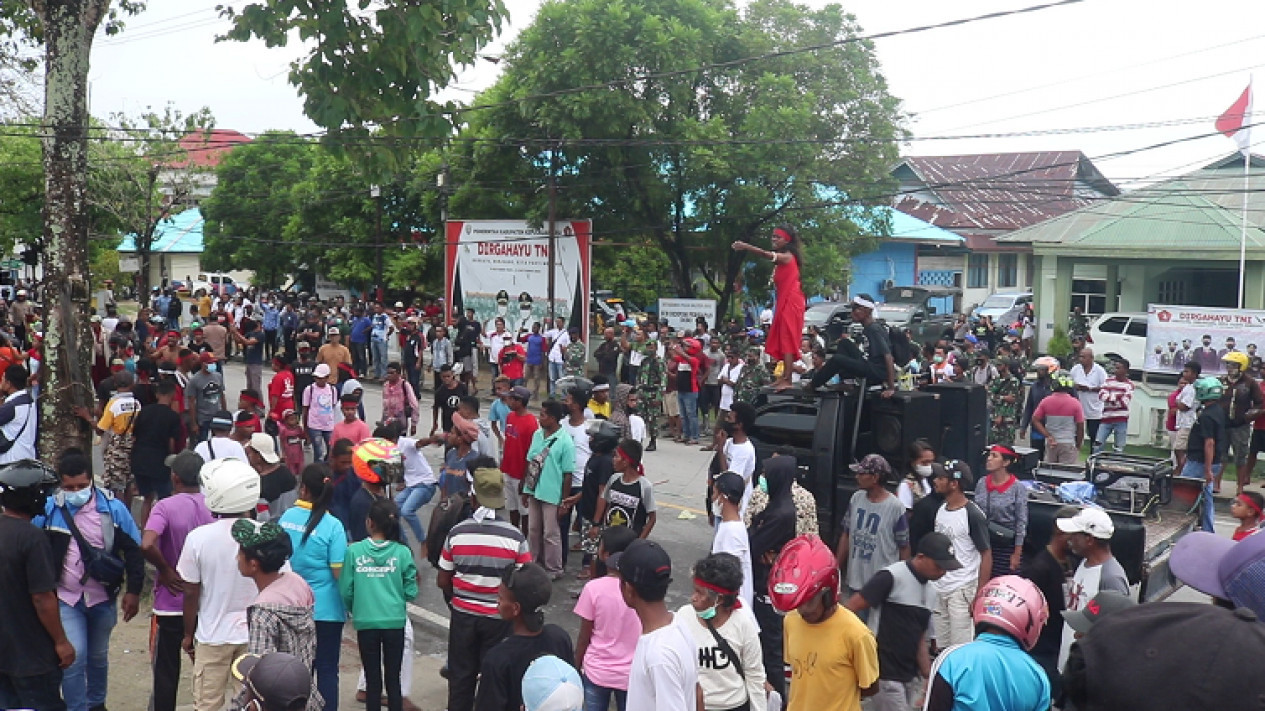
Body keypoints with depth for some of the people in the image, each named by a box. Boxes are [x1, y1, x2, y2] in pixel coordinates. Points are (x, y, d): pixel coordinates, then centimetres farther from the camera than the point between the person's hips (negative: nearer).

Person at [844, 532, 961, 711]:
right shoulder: (891, 577, -15)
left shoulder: (930, 592, 11)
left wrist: (930, 678, 12)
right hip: (884, 674, -8)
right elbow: (849, 609, -17)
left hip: (908, 676, 8)